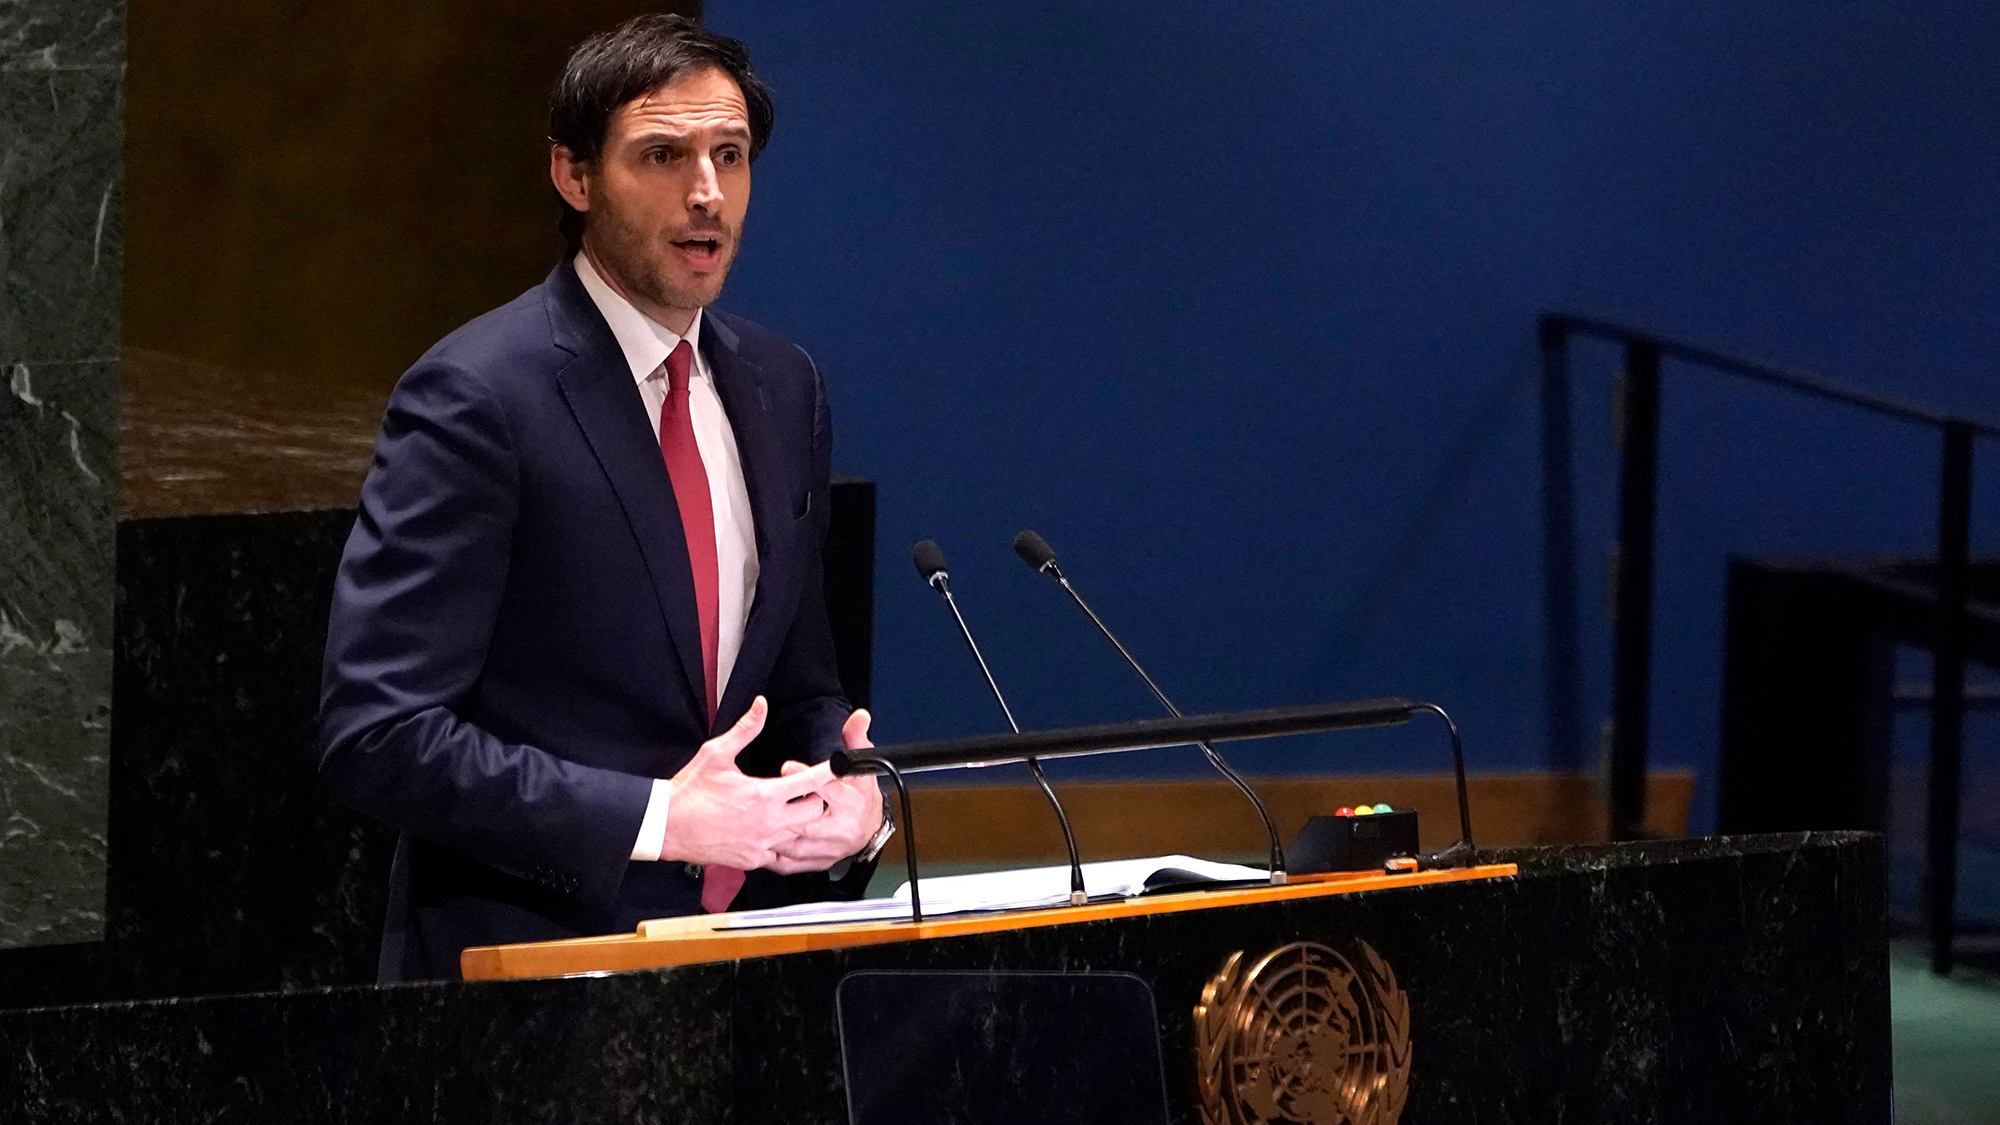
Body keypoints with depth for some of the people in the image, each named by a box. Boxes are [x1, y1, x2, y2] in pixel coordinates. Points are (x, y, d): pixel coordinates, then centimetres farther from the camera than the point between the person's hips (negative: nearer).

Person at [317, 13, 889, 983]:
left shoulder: (781, 391, 13)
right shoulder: (475, 398, -10)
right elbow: (376, 735, -14)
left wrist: (850, 799, 0)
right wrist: (656, 820, -18)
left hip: (743, 963, 7)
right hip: (531, 964, -6)